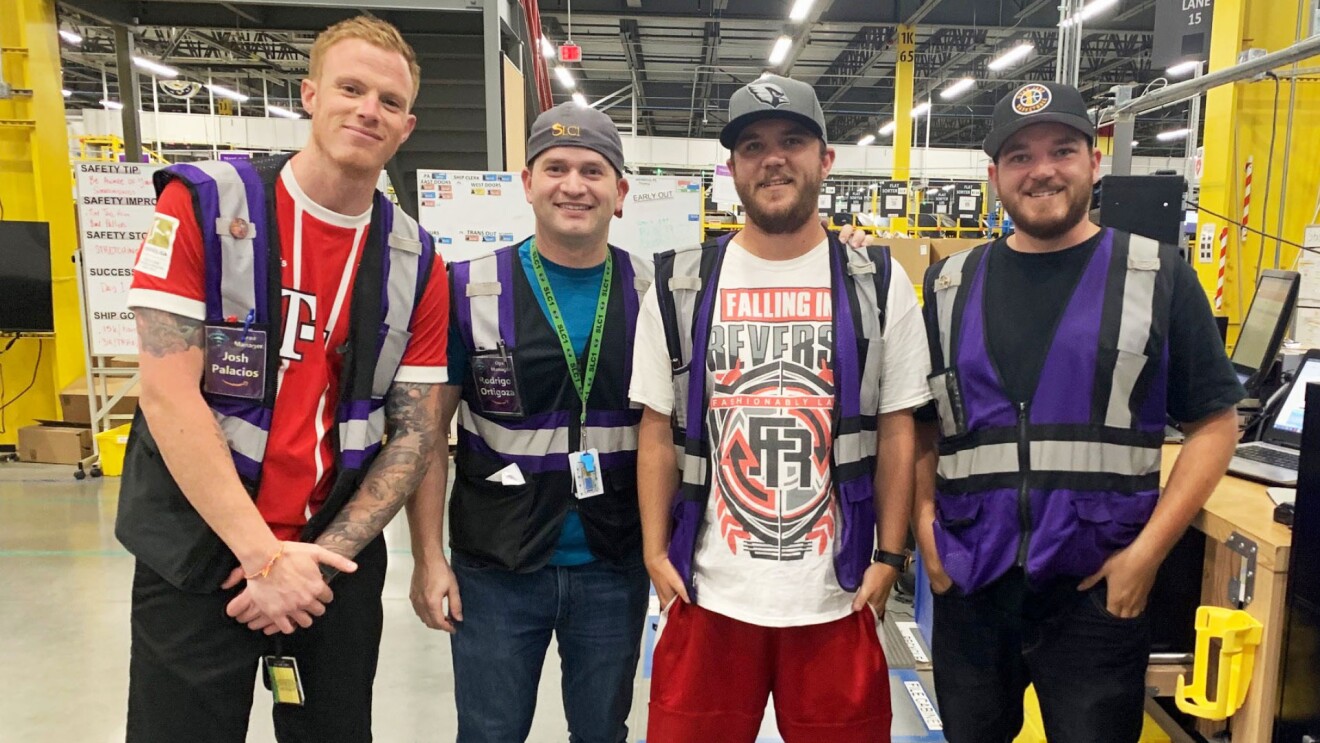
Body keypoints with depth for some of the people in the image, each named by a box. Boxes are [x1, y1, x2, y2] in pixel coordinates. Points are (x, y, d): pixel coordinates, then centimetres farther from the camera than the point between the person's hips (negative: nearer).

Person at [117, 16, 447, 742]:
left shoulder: (417, 263, -1)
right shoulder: (201, 205, -8)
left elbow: (414, 434, -1)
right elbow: (169, 394, -15)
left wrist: (324, 555, -11)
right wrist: (266, 555, -18)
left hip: (336, 557, 3)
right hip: (197, 554, -2)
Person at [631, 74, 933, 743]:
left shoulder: (878, 284, 1)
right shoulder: (680, 286, 1)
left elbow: (897, 429, 3)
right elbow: (658, 430, 4)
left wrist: (890, 556, 0)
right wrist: (656, 552, 0)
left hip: (837, 594, 0)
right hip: (708, 592, 1)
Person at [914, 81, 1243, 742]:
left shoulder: (1157, 277, 0)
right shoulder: (950, 286, 6)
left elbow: (1214, 425, -1)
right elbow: (920, 423, 10)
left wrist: (1146, 552, -9)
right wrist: (925, 526, -2)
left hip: (1099, 590, -2)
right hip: (969, 587, 3)